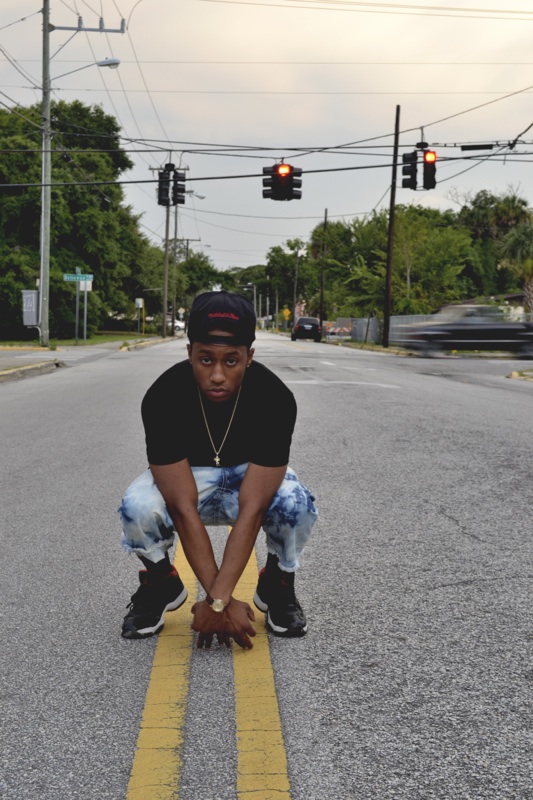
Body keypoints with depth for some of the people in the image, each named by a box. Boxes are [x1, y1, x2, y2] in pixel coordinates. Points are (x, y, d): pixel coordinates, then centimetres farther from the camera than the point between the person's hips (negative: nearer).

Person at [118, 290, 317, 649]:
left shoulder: (276, 399, -31)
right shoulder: (163, 397, -30)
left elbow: (251, 509, -33)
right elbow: (183, 508, -31)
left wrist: (216, 602, -36)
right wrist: (222, 601, -33)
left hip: (252, 476, 0)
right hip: (183, 478, 1)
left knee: (296, 504, -33)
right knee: (137, 506, -32)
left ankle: (277, 585, -1)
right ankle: (161, 585, 1)